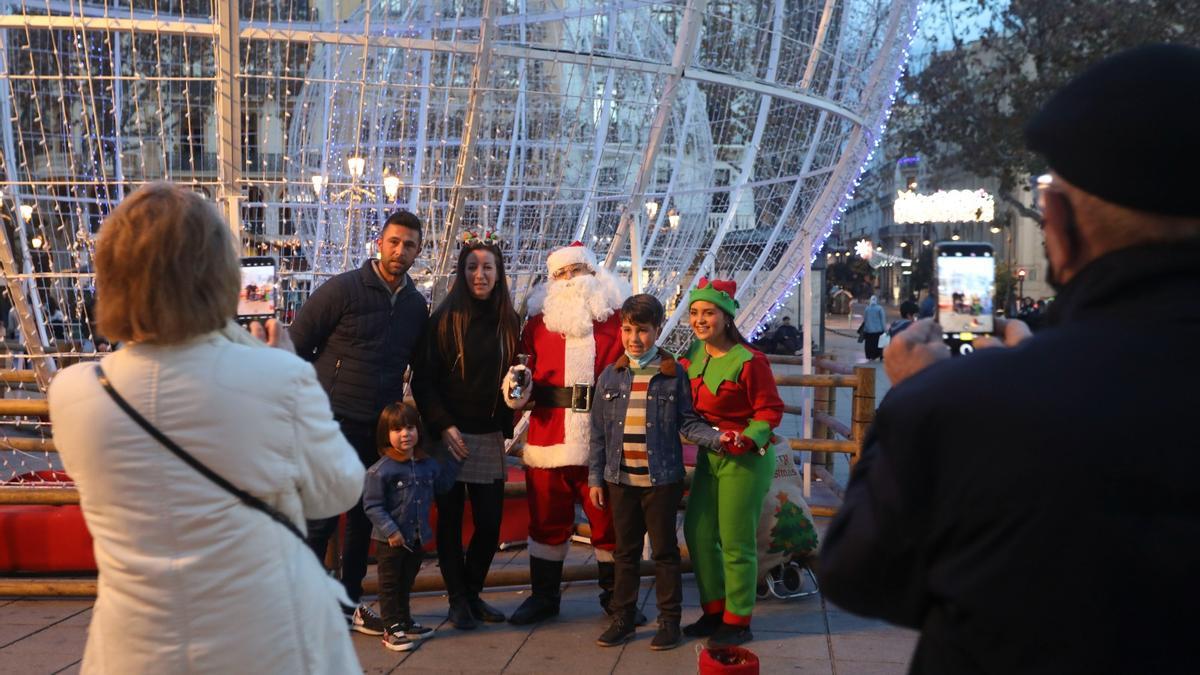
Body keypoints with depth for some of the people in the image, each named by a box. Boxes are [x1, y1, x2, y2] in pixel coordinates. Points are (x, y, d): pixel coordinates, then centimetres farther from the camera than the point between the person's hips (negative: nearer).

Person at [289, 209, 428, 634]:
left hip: (380, 429, 6)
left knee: (364, 519, 14)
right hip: (332, 424, -5)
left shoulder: (416, 305, 7)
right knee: (319, 519, -1)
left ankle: (350, 602, 26)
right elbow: (297, 345, -6)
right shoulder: (343, 289, -9)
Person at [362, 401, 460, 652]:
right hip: (390, 539, -6)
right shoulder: (380, 470, -17)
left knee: (406, 582, 20)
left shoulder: (427, 464, 3)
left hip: (416, 537, 6)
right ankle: (392, 628, 13)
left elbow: (441, 485, 19)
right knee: (390, 584, 6)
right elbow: (372, 505, -17)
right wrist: (390, 530, -22)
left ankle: (405, 622, 33)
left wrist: (454, 460, 12)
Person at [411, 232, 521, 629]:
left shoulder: (508, 321, 8)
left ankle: (472, 592, 23)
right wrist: (442, 426, -13)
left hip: (490, 438, 3)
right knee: (451, 520, 4)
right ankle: (458, 599, 18)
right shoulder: (445, 318, -3)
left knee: (490, 522, 3)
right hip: (450, 436, -3)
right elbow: (423, 379, -5)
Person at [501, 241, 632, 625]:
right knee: (547, 520, 10)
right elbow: (528, 372, 13)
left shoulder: (618, 317, 5)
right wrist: (519, 385, -9)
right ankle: (543, 596, 24)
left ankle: (615, 594, 24)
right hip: (549, 439, 2)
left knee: (609, 520, 7)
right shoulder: (538, 321, 12)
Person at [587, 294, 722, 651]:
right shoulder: (610, 376, 4)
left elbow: (688, 422, 0)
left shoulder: (673, 375, -3)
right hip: (620, 480, 3)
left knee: (665, 551, 8)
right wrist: (595, 477, 6)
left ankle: (669, 620, 18)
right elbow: (599, 431, 7)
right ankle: (623, 618, 24)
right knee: (625, 552, 13)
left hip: (662, 479, -3)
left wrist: (717, 437, -18)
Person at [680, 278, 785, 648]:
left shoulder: (748, 361, -19)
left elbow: (771, 410, -13)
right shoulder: (693, 354, 3)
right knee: (697, 533, 12)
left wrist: (745, 440, -24)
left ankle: (737, 622, 16)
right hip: (709, 455, 8)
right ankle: (714, 610, 28)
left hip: (745, 459, -8)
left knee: (736, 543, 1)